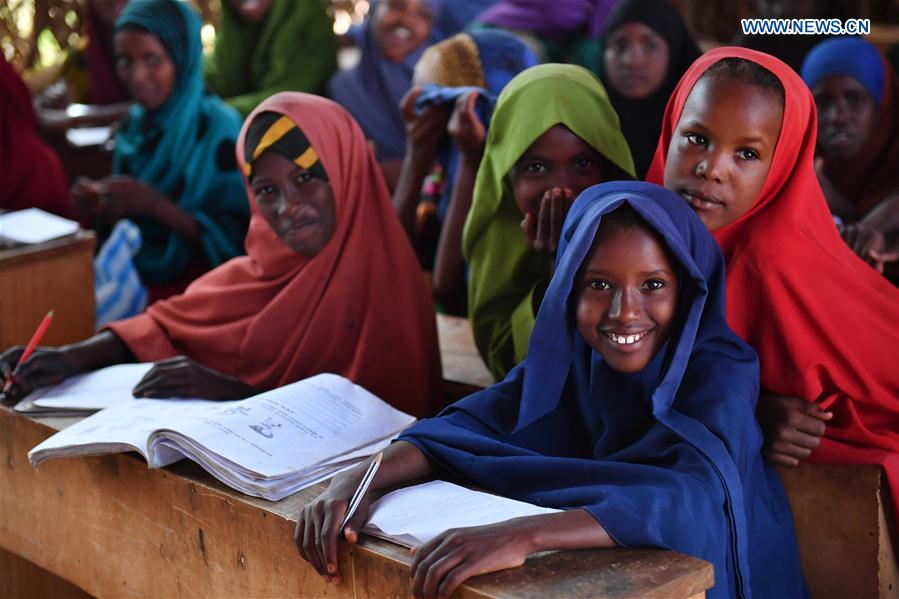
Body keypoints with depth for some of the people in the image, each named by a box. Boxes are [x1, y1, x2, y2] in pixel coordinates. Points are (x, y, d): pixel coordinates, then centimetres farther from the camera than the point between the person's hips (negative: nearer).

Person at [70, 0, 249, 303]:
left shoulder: (220, 127, -12)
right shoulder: (133, 124, 6)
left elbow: (237, 241, -14)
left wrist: (156, 204, -23)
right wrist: (98, 208, -6)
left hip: (194, 285, -6)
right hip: (135, 275, 6)